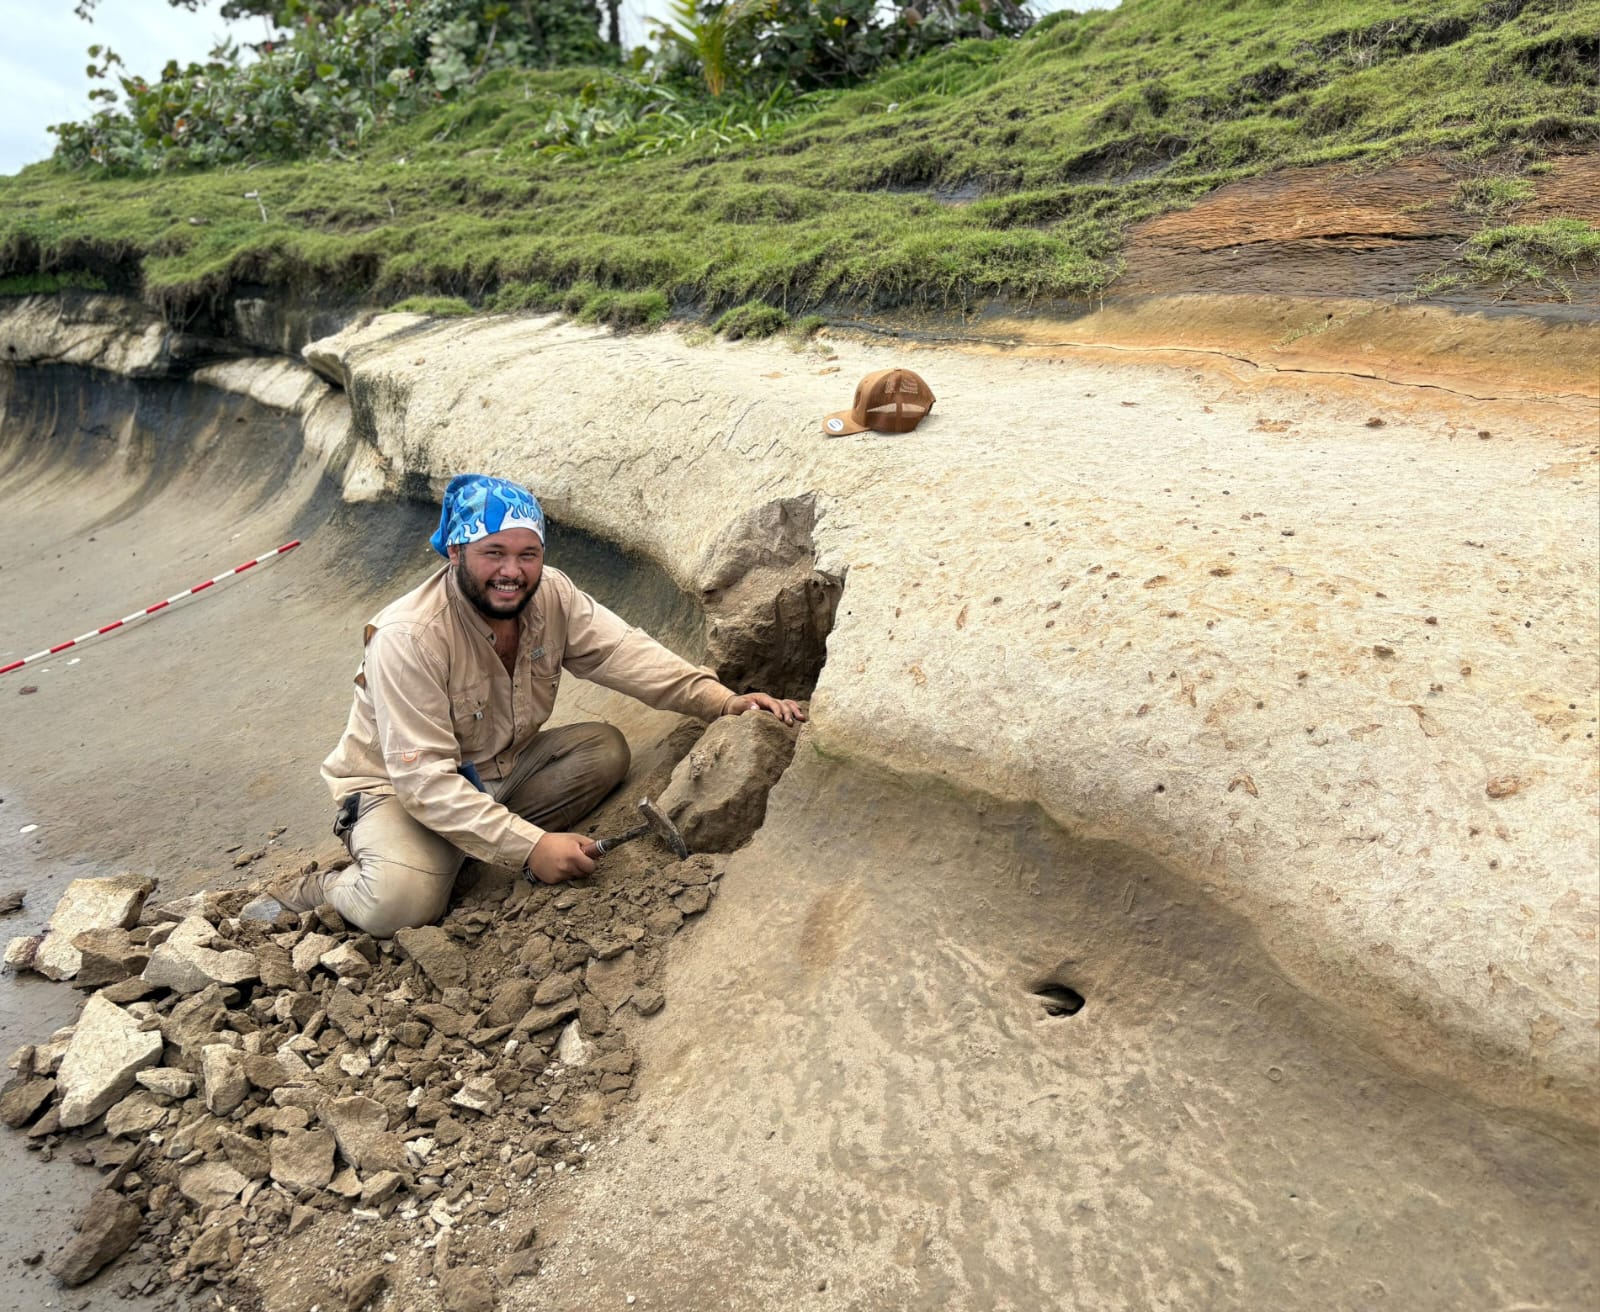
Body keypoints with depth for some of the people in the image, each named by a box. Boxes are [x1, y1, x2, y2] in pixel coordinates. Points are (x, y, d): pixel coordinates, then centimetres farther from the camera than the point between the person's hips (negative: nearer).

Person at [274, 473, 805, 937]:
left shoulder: (552, 596, -12)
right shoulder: (408, 638, -30)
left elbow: (624, 652, -17)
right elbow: (423, 778, -32)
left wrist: (722, 699, -33)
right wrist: (529, 848, -37)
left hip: (499, 767, 6)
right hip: (398, 786, -6)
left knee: (605, 750, -14)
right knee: (402, 901, -33)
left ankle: (476, 845, -10)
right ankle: (319, 889, 1)